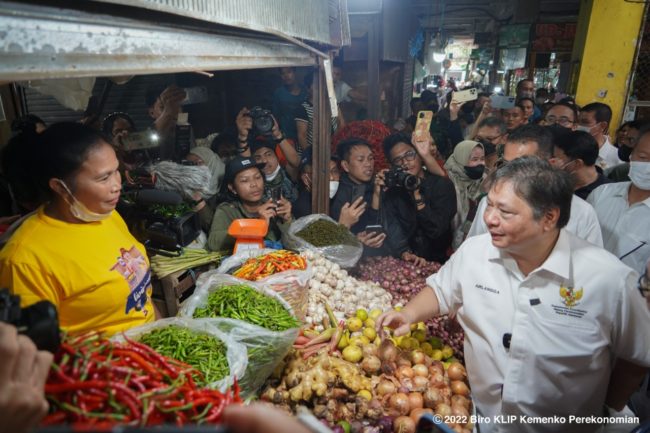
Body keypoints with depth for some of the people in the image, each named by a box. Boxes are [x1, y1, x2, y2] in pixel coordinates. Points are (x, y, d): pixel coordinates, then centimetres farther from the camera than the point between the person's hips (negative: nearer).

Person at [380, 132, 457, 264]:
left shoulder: (443, 184, -1)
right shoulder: (392, 191, 4)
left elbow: (436, 230, -10)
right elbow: (393, 231, -9)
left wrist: (417, 194, -15)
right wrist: (405, 253, -27)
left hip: (439, 262, -1)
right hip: (405, 263, 2)